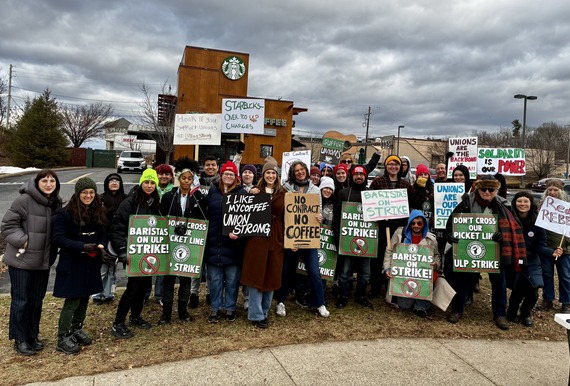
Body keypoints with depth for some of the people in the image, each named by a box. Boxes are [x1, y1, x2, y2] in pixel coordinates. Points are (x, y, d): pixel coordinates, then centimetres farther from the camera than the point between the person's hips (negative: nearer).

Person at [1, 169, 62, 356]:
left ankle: (33, 335, 30)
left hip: (43, 260, 6)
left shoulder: (56, 203, 4)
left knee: (37, 300, 15)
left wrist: (52, 253, 7)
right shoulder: (24, 200, -16)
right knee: (20, 300, 4)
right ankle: (20, 339, 19)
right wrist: (23, 241, -19)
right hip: (21, 259, -6)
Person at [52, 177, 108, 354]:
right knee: (72, 301, -2)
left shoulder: (99, 212, 4)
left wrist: (100, 245, -11)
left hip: (92, 263, 6)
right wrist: (82, 246, -24)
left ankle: (77, 330, 33)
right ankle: (62, 338, 12)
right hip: (72, 263, -5)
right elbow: (58, 238, -15)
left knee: (84, 299, 15)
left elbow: (104, 233, 11)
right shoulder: (66, 213, -12)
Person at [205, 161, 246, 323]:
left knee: (232, 279, 7)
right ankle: (215, 308, 23)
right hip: (214, 242, 2)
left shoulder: (242, 193, 2)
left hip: (233, 243, -2)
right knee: (214, 278, 9)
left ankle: (230, 308, 22)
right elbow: (205, 214, 12)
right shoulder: (212, 191, 9)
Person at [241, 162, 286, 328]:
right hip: (257, 238, -2)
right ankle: (256, 315, 10)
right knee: (256, 275, 0)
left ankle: (264, 312, 25)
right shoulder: (255, 191, 4)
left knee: (271, 276, 10)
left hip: (276, 238, 3)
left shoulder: (282, 193, 9)